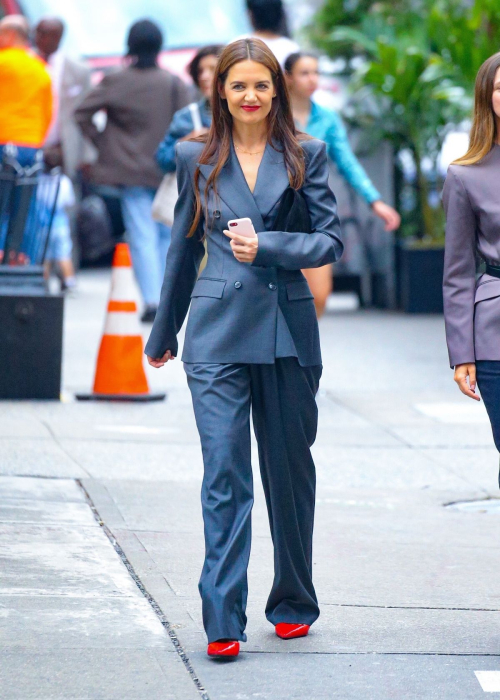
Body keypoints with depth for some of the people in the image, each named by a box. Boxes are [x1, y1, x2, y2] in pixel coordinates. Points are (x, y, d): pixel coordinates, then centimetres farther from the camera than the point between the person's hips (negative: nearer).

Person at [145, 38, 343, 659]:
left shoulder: (306, 155, 5)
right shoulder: (196, 158, 7)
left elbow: (331, 241, 1)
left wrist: (267, 246, -15)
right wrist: (164, 334, 22)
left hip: (288, 333, 1)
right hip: (219, 334, 0)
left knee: (290, 470, 10)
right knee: (224, 473, -9)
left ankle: (293, 604, 26)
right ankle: (222, 621, -9)